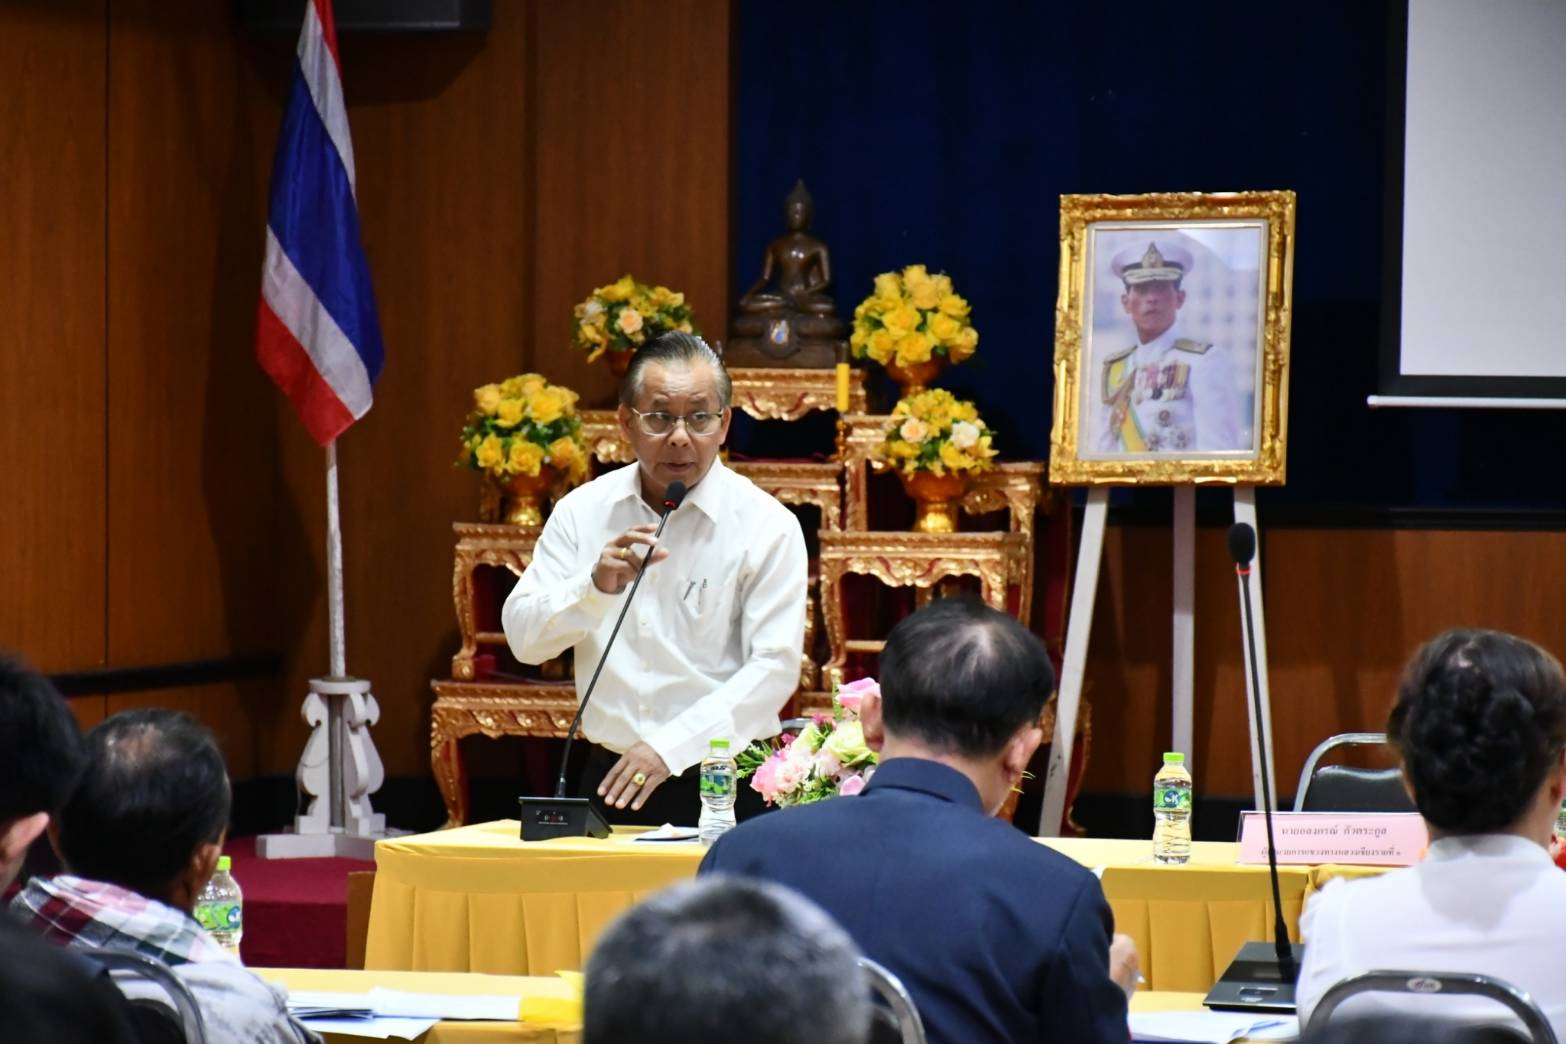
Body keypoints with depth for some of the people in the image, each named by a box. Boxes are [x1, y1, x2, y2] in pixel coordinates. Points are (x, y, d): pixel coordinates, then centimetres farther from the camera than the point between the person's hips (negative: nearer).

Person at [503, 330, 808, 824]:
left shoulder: (767, 527, -2)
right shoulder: (583, 511, 9)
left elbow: (774, 667, -10)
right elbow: (523, 638, 4)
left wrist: (671, 746, -19)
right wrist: (596, 587, -15)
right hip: (608, 780, 3)